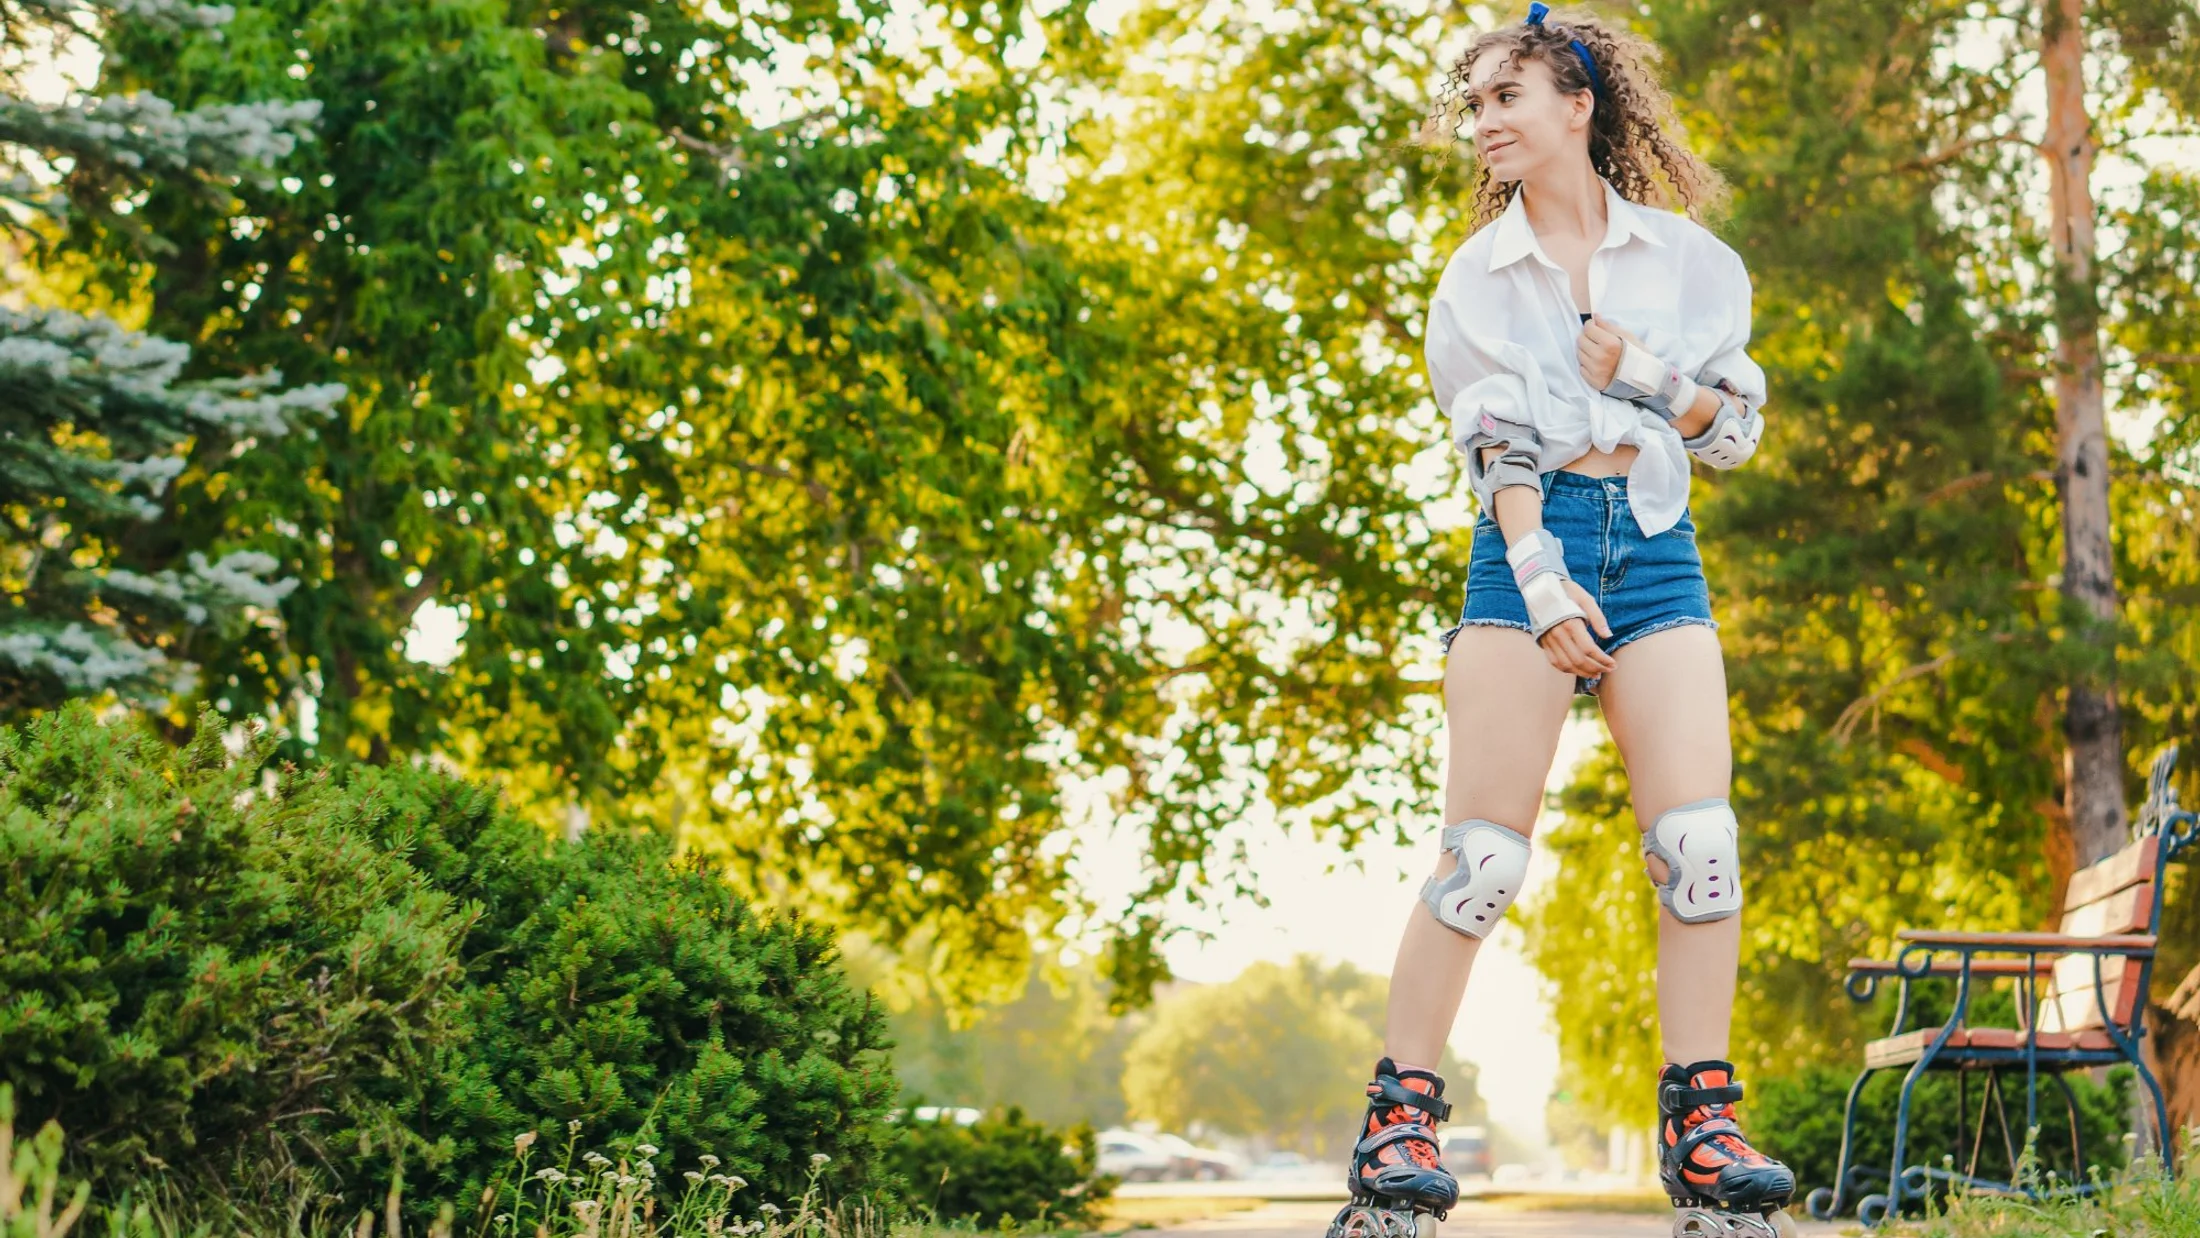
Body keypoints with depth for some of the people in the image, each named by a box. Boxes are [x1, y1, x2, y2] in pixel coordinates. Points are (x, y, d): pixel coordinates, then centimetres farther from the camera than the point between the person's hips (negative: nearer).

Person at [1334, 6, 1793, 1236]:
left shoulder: (1684, 255, 10)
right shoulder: (1478, 275, 9)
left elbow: (1736, 423, 11)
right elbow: (1493, 438, -2)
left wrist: (1637, 374, -6)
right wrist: (1540, 578, -15)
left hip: (1655, 547, 1)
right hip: (1527, 547, -1)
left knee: (1700, 841, -10)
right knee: (1481, 852, -8)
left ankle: (1701, 1124, -5)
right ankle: (1402, 1111, -3)